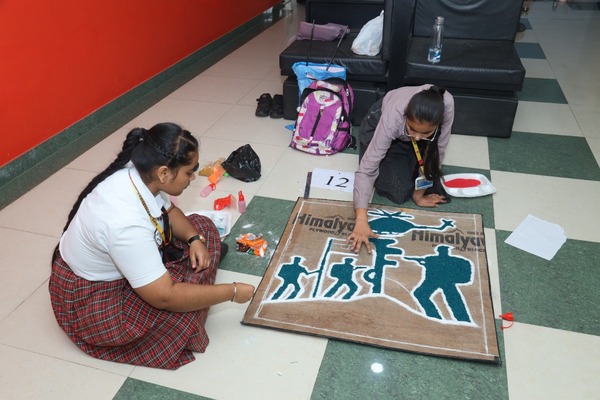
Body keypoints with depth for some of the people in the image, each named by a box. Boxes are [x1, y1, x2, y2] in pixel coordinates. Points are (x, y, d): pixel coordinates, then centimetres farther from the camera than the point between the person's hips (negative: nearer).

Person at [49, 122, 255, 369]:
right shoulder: (126, 223, -40)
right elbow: (166, 297, -35)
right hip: (92, 302, -7)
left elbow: (169, 210, 5)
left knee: (204, 230, 3)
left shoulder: (138, 173, -16)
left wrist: (195, 239, -14)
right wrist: (232, 292, -26)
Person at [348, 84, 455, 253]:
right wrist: (361, 220, -48)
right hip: (378, 125, -3)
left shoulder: (446, 105, -39)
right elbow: (366, 168, -42)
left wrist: (419, 194, -19)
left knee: (433, 187, -7)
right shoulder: (393, 117, -44)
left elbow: (436, 152, -25)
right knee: (399, 192, -15)